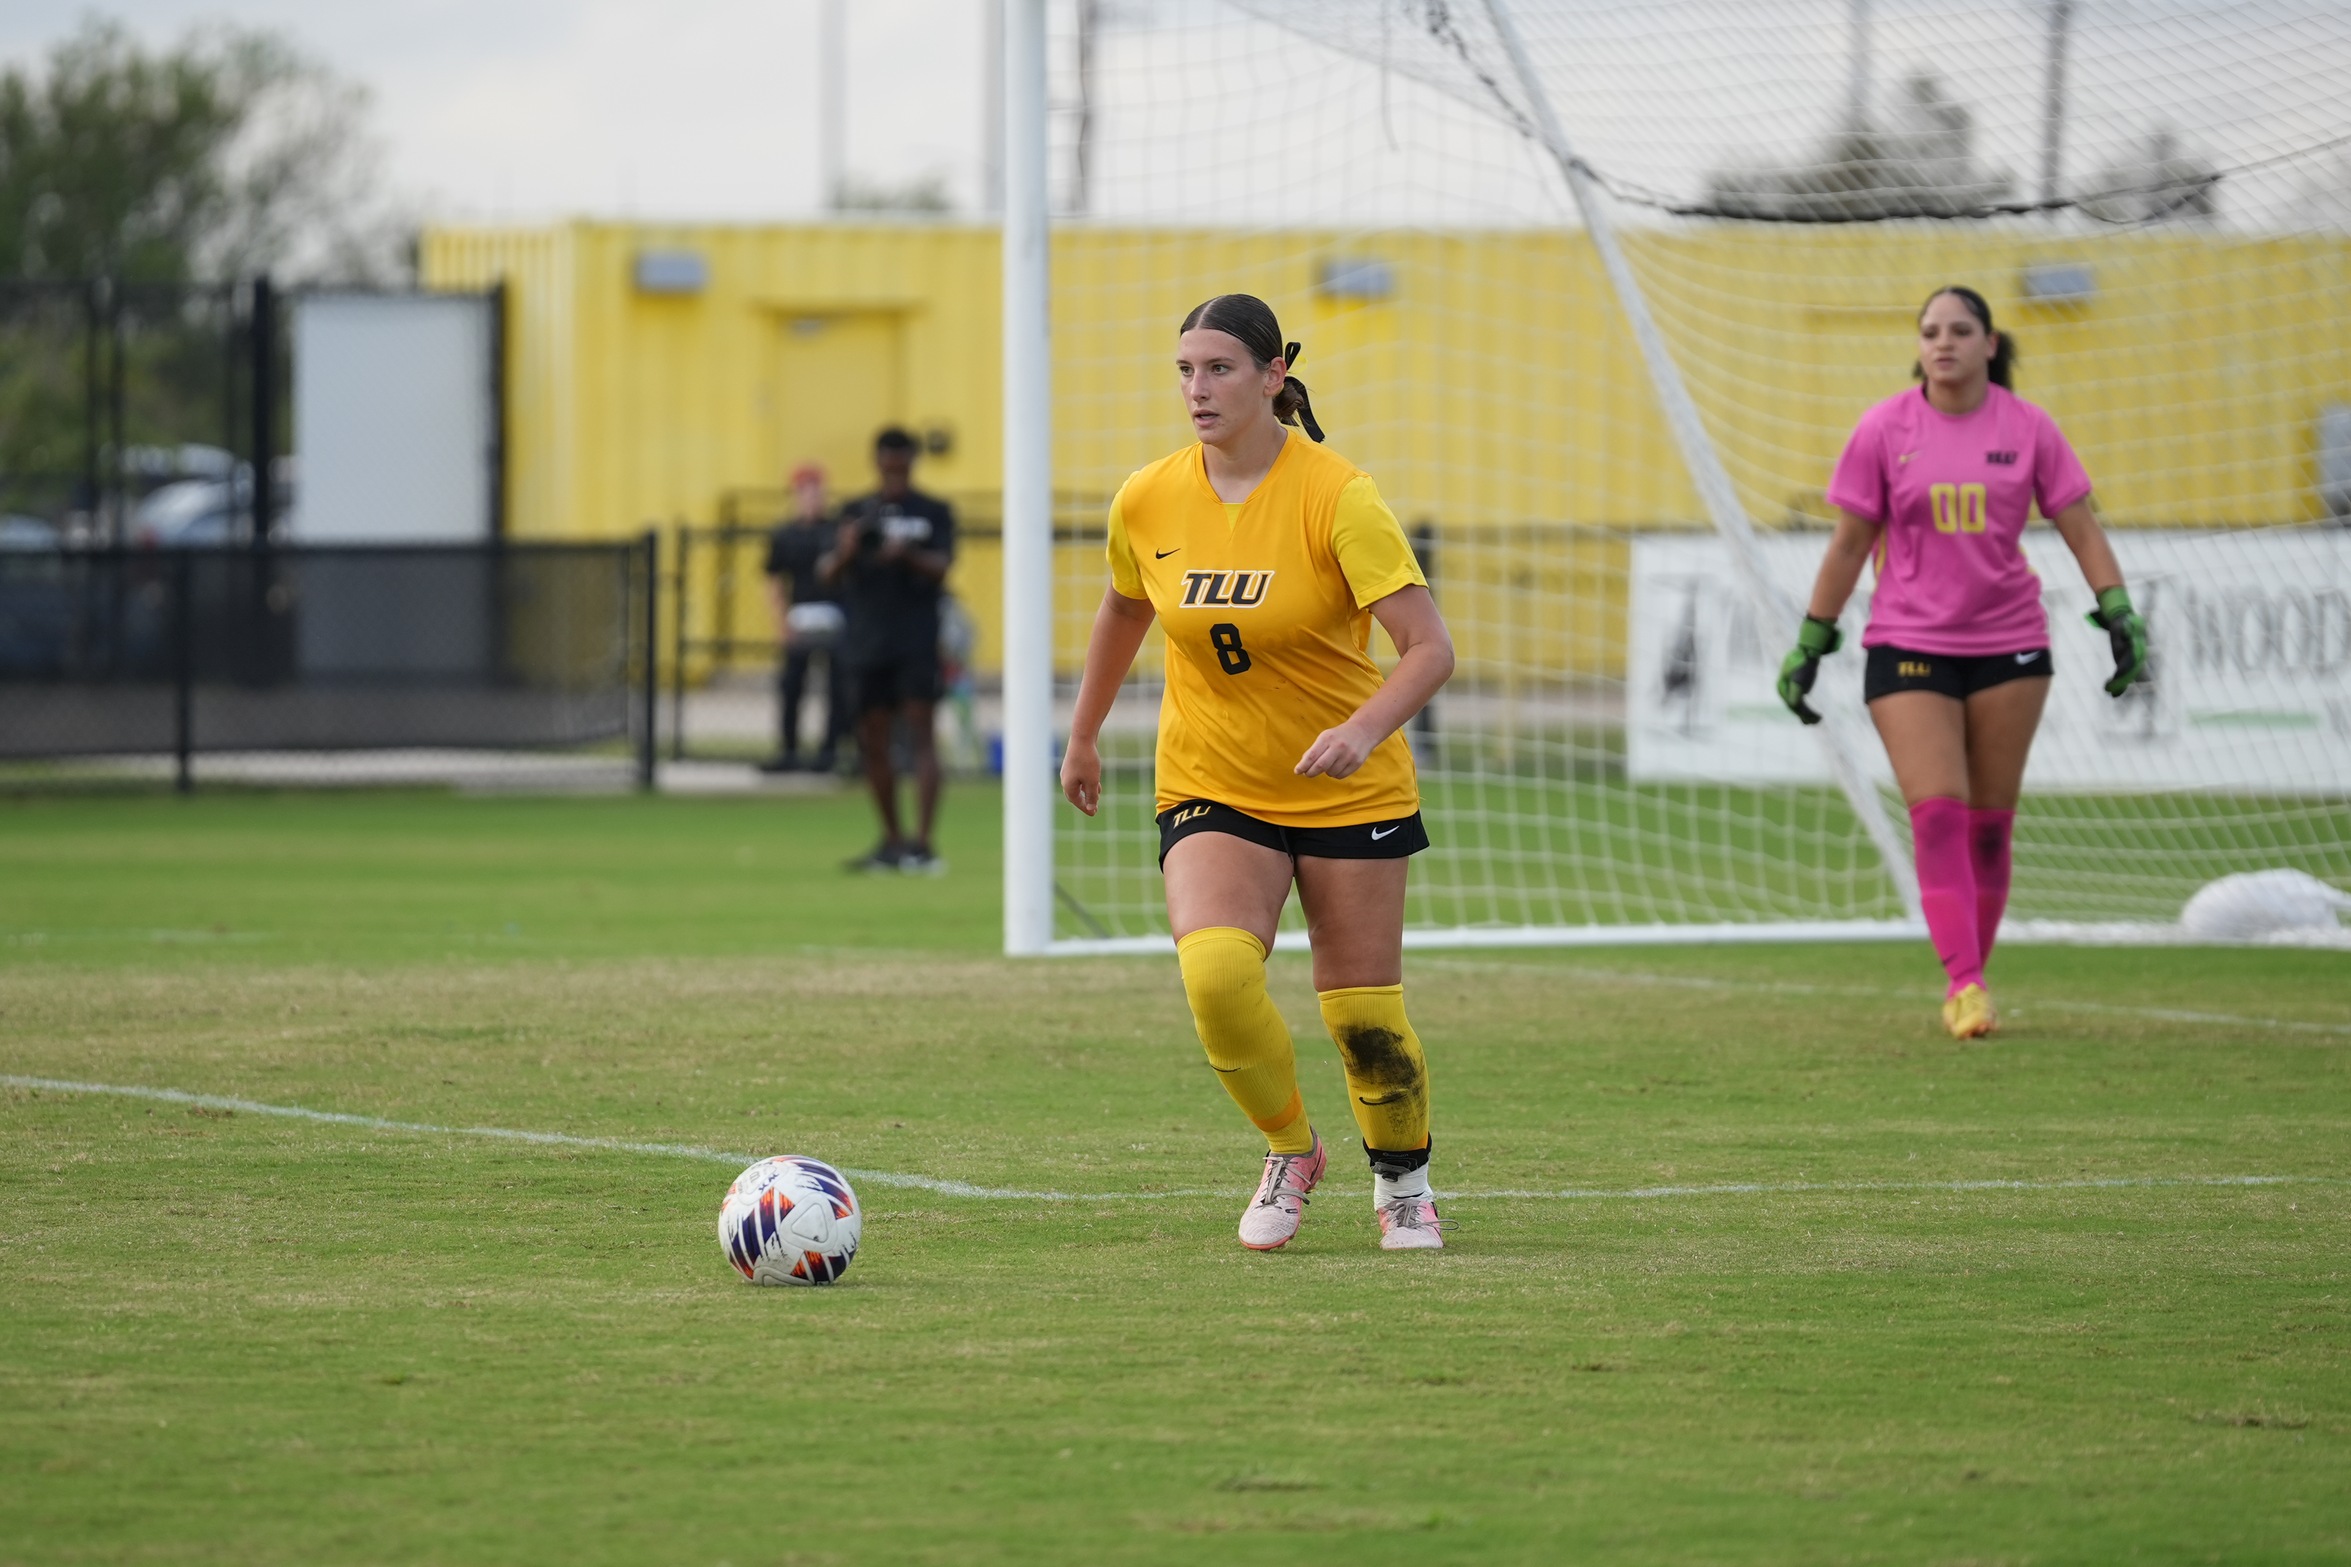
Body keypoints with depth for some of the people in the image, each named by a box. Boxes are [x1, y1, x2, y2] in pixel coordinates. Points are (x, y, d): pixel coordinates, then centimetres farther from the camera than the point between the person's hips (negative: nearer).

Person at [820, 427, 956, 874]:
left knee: (920, 735, -12)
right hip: (867, 644, 4)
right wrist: (844, 552, -16)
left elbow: (941, 567, -10)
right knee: (872, 740, 7)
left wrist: (908, 555, -30)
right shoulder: (856, 513, 11)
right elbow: (826, 576, 6)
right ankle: (891, 841, 19)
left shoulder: (934, 513, 3)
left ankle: (922, 843, -17)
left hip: (916, 644, -4)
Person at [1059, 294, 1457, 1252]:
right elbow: (1124, 611, 18)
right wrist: (1083, 737, 24)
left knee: (1363, 1018, 0)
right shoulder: (1147, 502, -4)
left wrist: (1364, 730, -40)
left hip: (1348, 793, -2)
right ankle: (1289, 1152, 3)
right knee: (1215, 974, -23)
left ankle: (1403, 1182, 30)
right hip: (1210, 790, 2)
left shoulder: (1336, 498, -18)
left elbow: (1430, 648, -23)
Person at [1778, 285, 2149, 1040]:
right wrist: (1811, 643, 6)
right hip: (1909, 645, -1)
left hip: (2009, 644, 1)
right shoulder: (1884, 430, -1)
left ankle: (1970, 980, 14)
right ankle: (1964, 984, -20)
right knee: (1937, 814, -14)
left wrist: (2120, 615, -6)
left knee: (1989, 823, 4)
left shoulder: (2027, 430, 0)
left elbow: (2080, 528, 5)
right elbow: (1850, 543, 5)